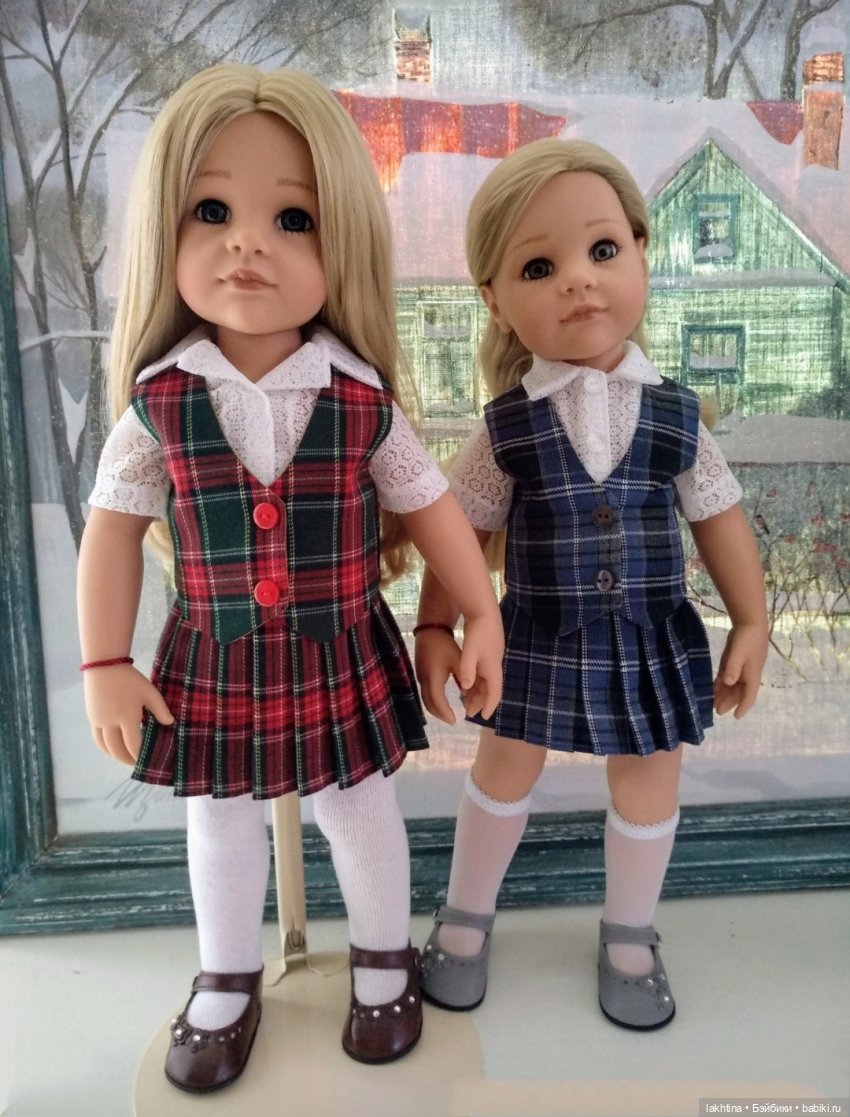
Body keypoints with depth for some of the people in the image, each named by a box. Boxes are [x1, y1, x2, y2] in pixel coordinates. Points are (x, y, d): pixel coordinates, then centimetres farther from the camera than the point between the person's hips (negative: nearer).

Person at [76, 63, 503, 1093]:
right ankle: (227, 983, 46)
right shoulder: (158, 401, -11)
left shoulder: (362, 400, -13)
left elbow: (429, 509, -1)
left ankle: (383, 960, 47)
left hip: (341, 660, -1)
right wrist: (104, 667, -2)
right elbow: (114, 530, -2)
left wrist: (483, 621, 1)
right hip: (214, 667, 1)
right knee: (219, 829, 19)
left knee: (360, 815, 18)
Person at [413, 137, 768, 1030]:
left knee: (647, 789, 16)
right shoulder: (506, 426, -11)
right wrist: (435, 629, -3)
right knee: (503, 774, 16)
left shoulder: (675, 414, -8)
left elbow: (719, 520, 2)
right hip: (539, 641, -1)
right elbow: (461, 531, -4)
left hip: (652, 642, 2)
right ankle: (466, 916, 41)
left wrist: (751, 623, 6)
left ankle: (628, 937, 43)